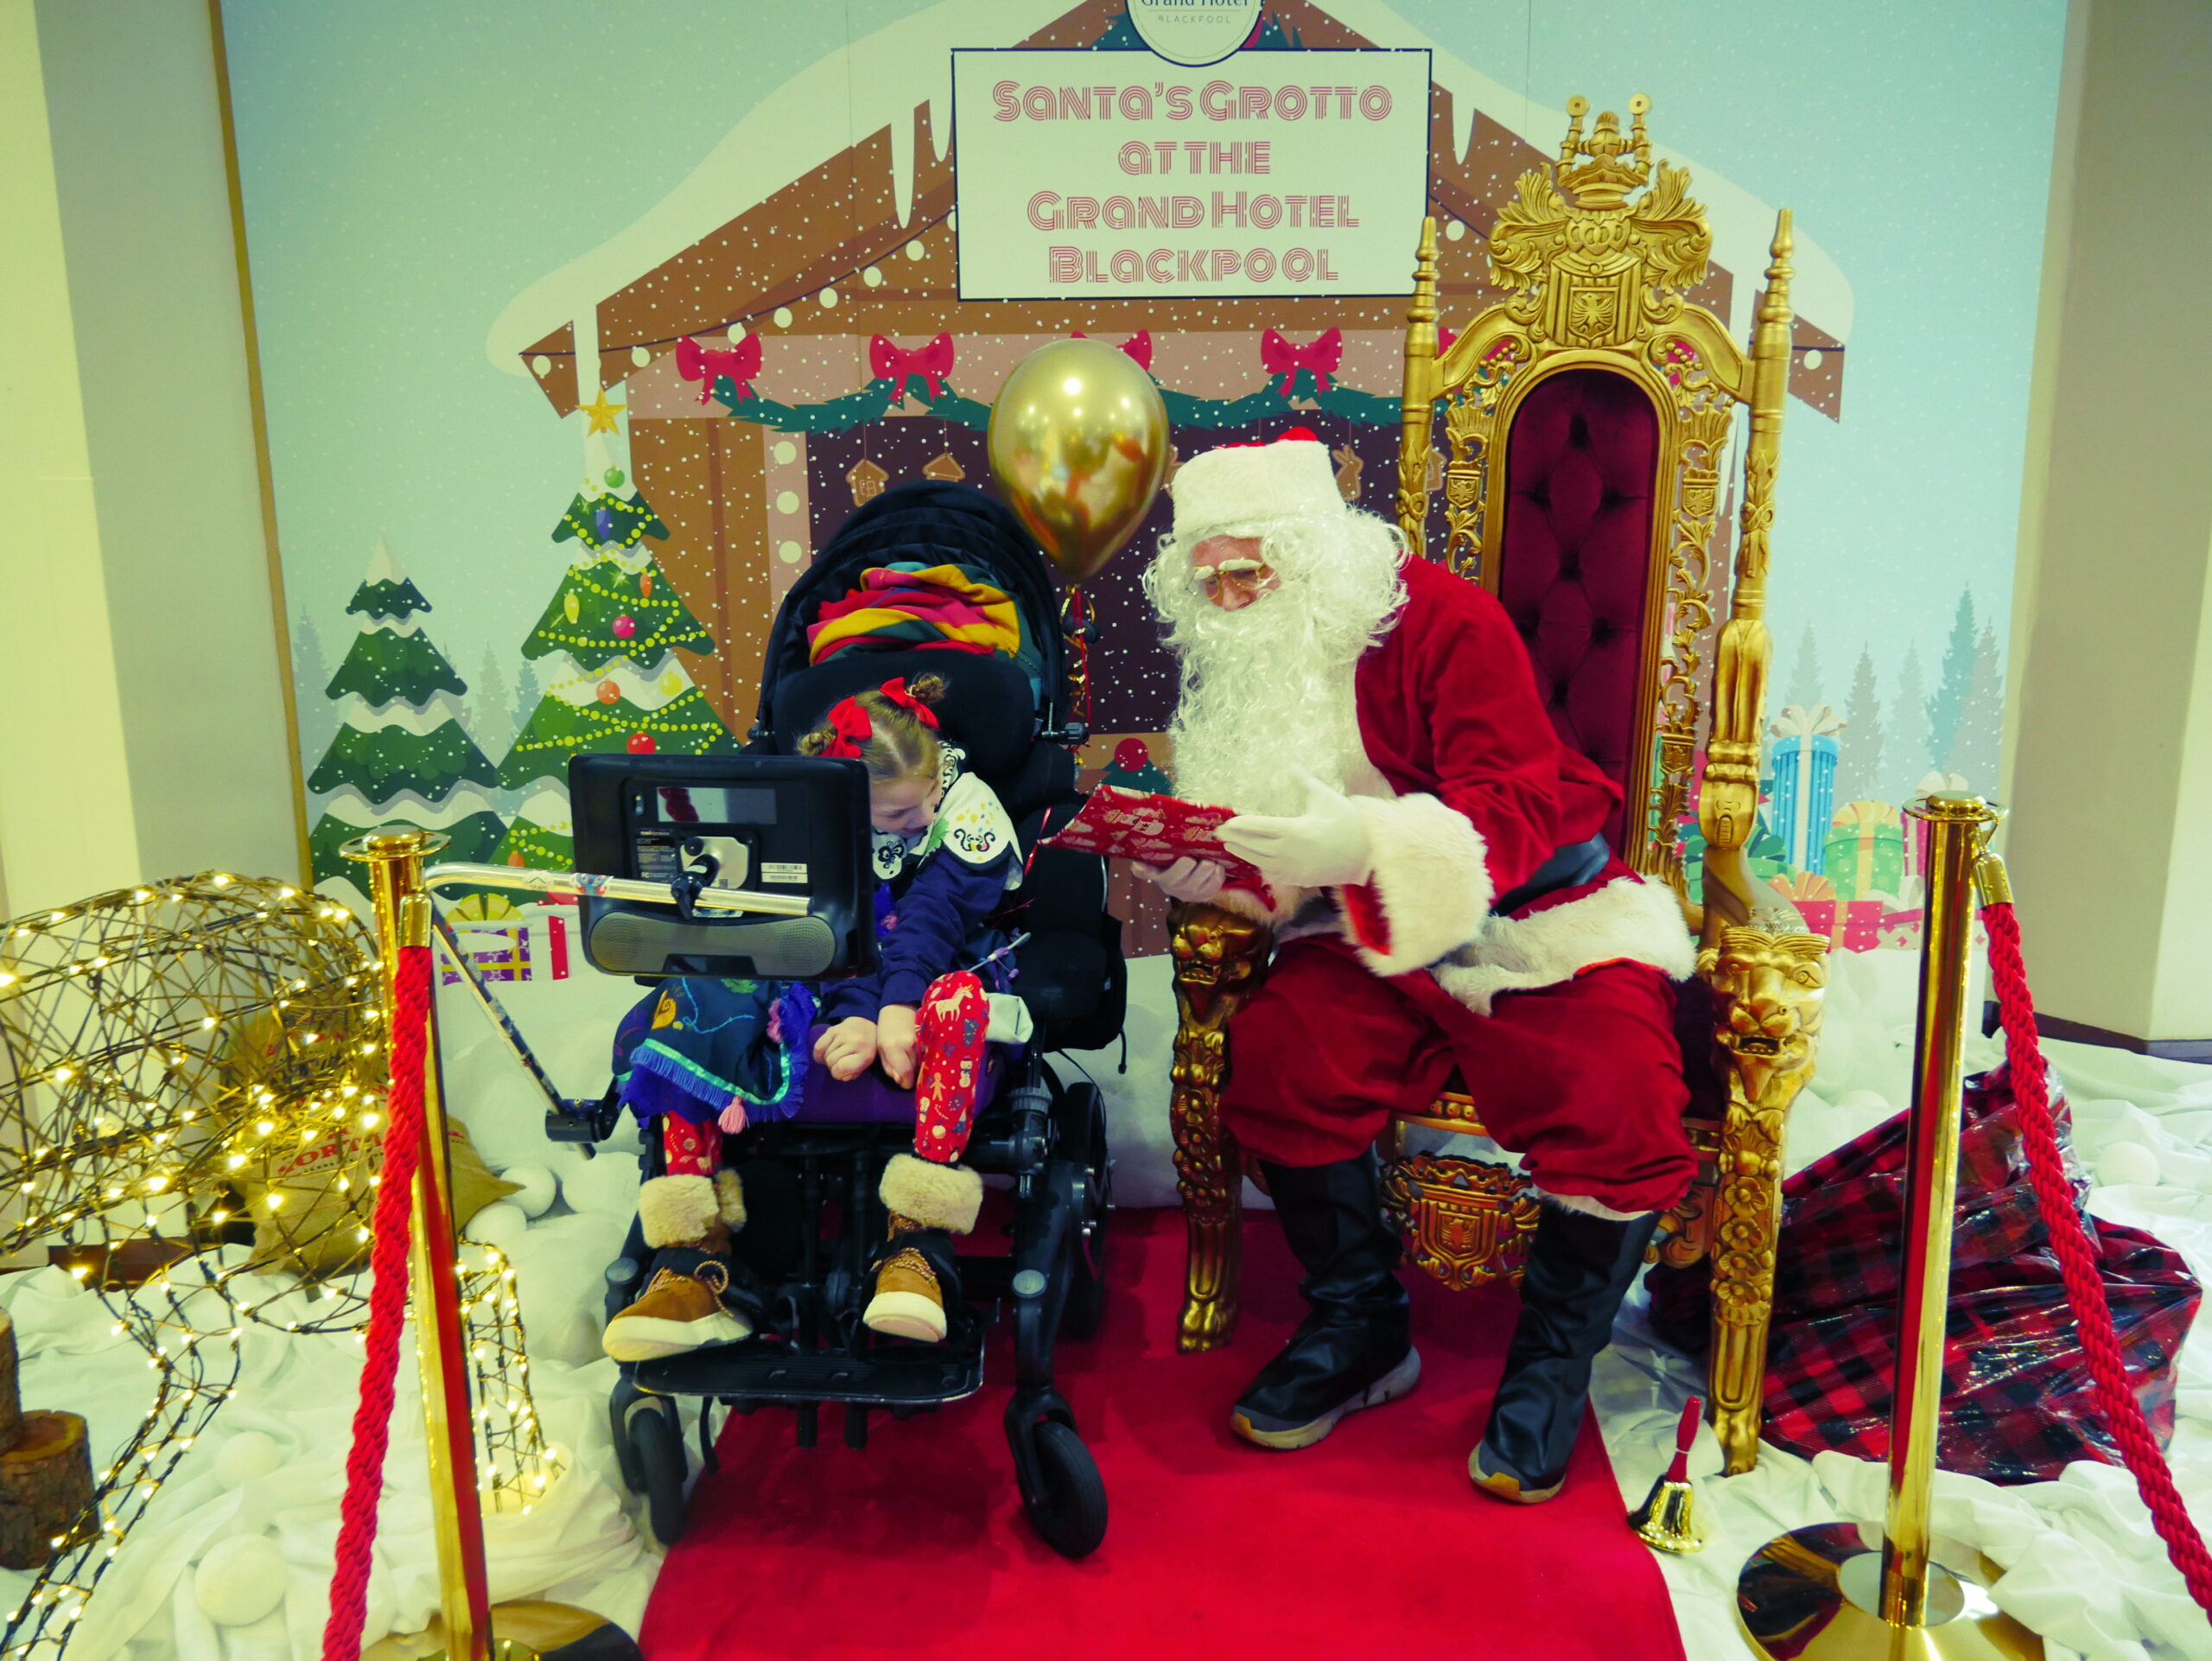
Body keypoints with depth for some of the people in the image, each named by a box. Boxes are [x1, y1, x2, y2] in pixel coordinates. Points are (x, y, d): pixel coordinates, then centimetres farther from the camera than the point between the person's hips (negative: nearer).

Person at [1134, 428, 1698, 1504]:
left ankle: (1551, 1363, 3)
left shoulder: (1443, 619, -14)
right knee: (1276, 1051, -23)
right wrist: (1196, 858, -14)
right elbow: (1260, 850, 10)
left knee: (1619, 1108, -26)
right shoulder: (1241, 665, 6)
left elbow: (1516, 809, -22)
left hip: (1542, 926, -4)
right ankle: (1361, 1330, 1)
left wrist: (1367, 843, -38)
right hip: (1376, 940, 4)